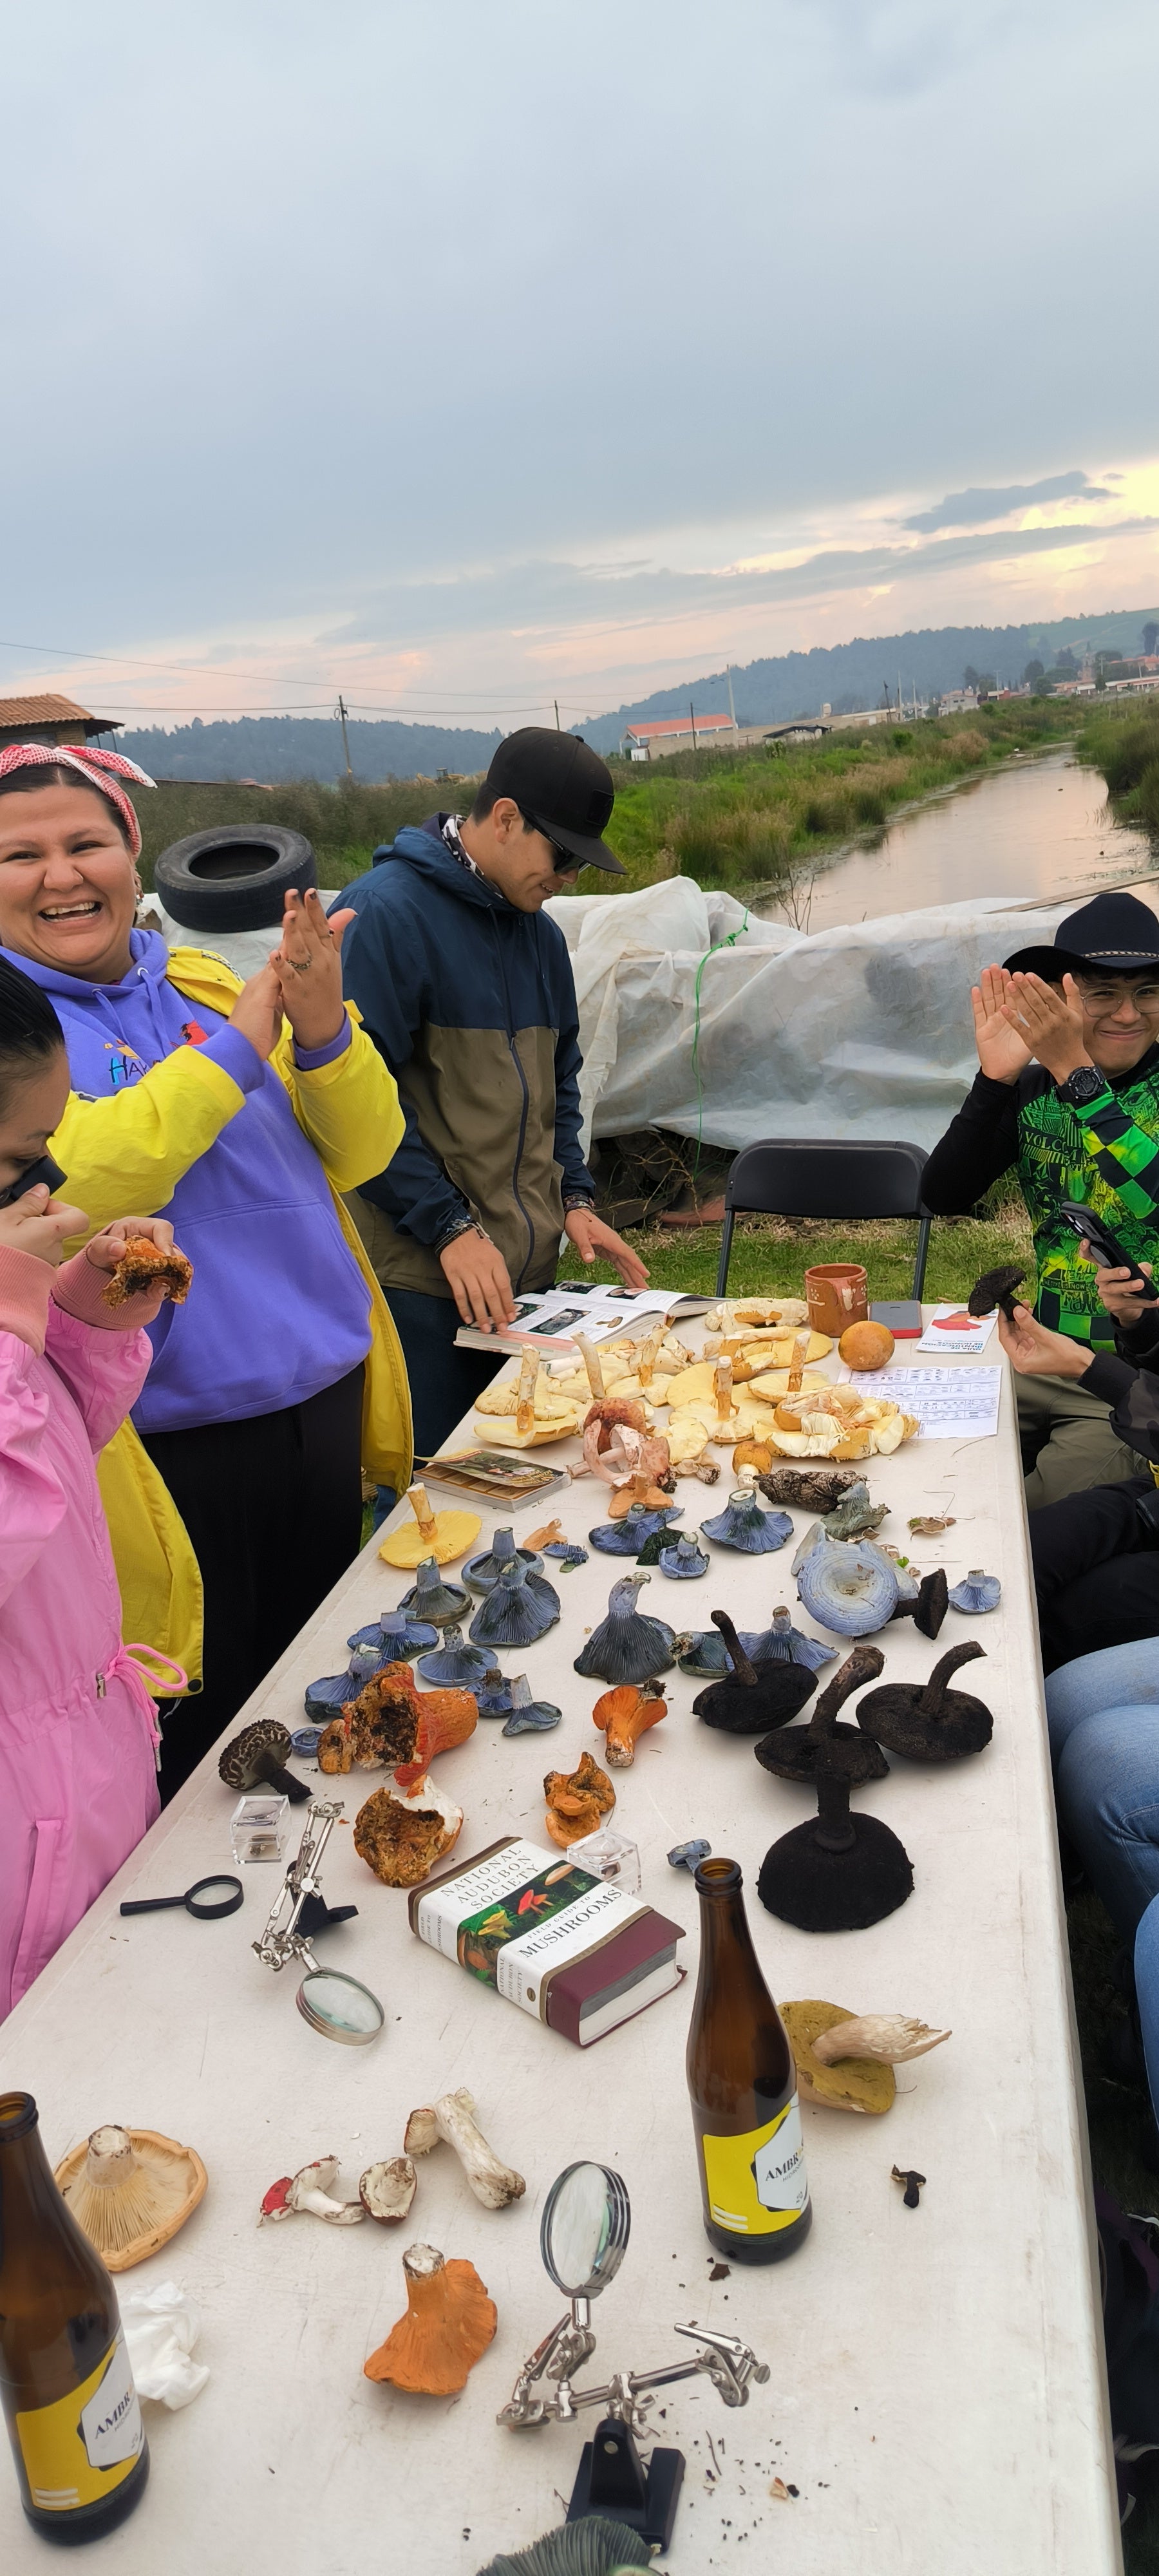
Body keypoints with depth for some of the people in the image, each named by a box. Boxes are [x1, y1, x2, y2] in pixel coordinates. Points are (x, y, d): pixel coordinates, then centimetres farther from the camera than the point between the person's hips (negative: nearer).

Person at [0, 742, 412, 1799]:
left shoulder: (207, 983, 8)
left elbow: (360, 1152, 4)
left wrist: (324, 1030, -15)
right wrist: (233, 1050, -21)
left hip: (321, 1409, 6)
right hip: (170, 1459, -6)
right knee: (195, 1748, 10)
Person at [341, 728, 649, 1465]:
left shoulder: (540, 933, 14)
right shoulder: (385, 911, -12)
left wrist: (574, 1197, 10)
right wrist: (450, 1227, -17)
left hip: (531, 1267, 8)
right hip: (423, 1277, -7)